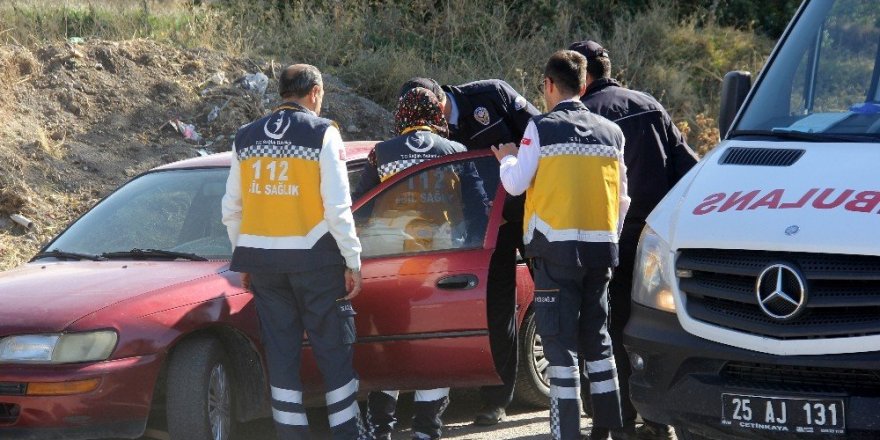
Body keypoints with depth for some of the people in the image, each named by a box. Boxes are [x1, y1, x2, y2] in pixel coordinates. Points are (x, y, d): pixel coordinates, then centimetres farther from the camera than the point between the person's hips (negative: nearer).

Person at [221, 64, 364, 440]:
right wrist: (352, 261, -5)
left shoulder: (246, 138, 9)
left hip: (262, 261, 4)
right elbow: (337, 207, -11)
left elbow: (231, 209, 11)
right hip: (313, 257, -4)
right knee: (333, 350, 3)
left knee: (281, 352, 8)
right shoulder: (322, 134, -6)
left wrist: (245, 260, 20)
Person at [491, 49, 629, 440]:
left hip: (557, 249, -5)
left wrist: (507, 158, 17)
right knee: (597, 340, 16)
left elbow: (516, 183, -4)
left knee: (560, 345, -4)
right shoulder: (611, 132, 9)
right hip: (600, 250, 5)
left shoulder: (542, 129, -6)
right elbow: (622, 197, 13)